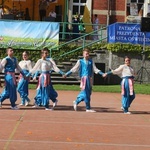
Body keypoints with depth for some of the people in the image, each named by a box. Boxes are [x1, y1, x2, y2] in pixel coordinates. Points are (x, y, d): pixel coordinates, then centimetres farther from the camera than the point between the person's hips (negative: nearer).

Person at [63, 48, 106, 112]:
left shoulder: (91, 61, 13)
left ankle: (76, 102, 23)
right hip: (84, 78, -5)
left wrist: (102, 74, 0)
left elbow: (95, 69, 11)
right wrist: (66, 74, -3)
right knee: (86, 93, -6)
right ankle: (88, 108, 1)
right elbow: (74, 68, 3)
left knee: (88, 93, 6)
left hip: (90, 78, 5)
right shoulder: (80, 61, 3)